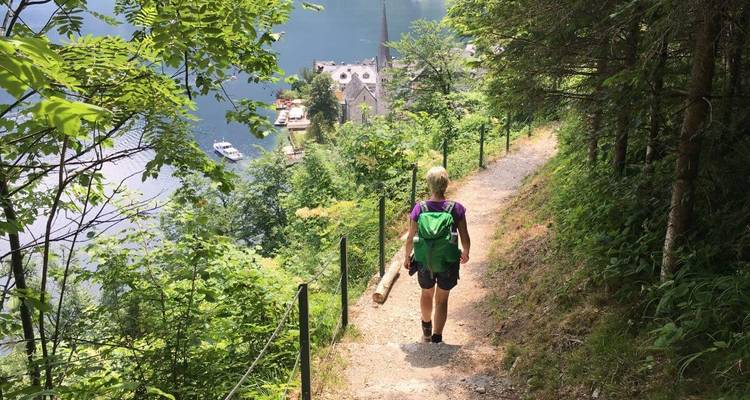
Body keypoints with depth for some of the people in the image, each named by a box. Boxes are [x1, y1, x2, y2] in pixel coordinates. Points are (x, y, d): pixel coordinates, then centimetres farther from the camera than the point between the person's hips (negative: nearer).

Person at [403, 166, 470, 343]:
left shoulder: (419, 209, -13)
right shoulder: (456, 209, -15)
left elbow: (410, 238, -6)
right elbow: (465, 239, -8)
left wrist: (407, 257, 12)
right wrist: (465, 253, 14)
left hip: (424, 262, 2)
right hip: (448, 263, -2)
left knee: (426, 294, 26)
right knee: (441, 300, 16)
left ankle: (427, 330, 48)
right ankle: (437, 338, 17)